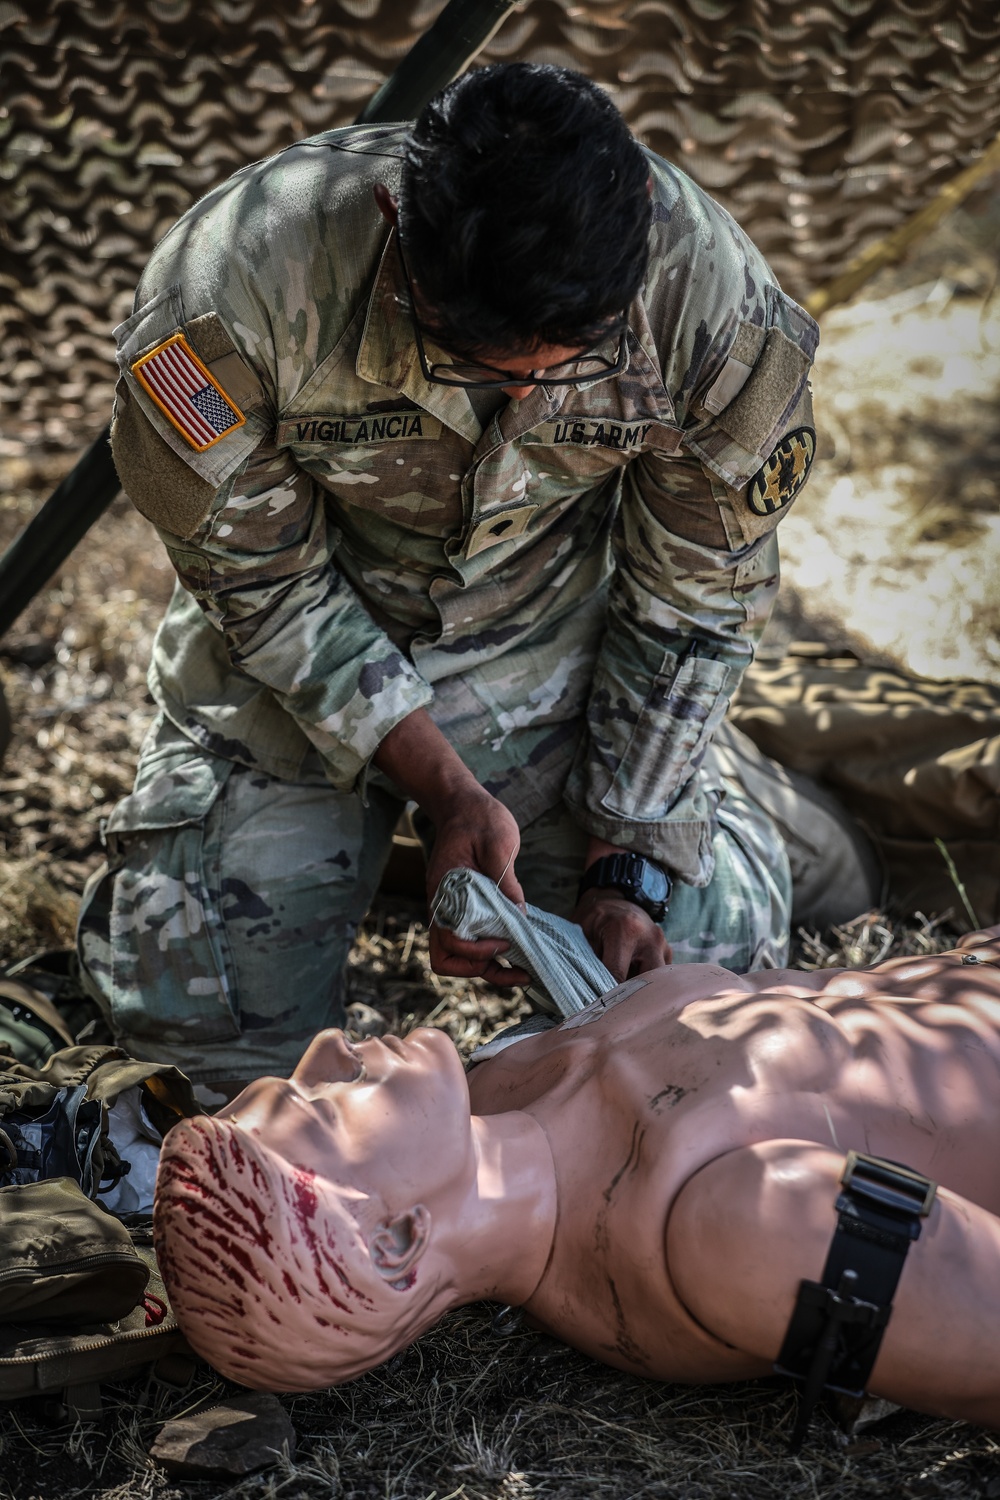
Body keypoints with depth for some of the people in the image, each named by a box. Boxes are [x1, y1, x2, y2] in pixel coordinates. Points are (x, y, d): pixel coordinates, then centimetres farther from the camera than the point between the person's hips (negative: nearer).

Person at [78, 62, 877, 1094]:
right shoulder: (234, 285, -34)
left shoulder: (709, 293, -28)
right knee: (208, 1016, -9)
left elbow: (693, 601, -13)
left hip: (554, 626, 1)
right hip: (300, 653, 0)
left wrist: (624, 866, -16)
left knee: (713, 956, -8)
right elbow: (261, 579, -17)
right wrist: (443, 785, -23)